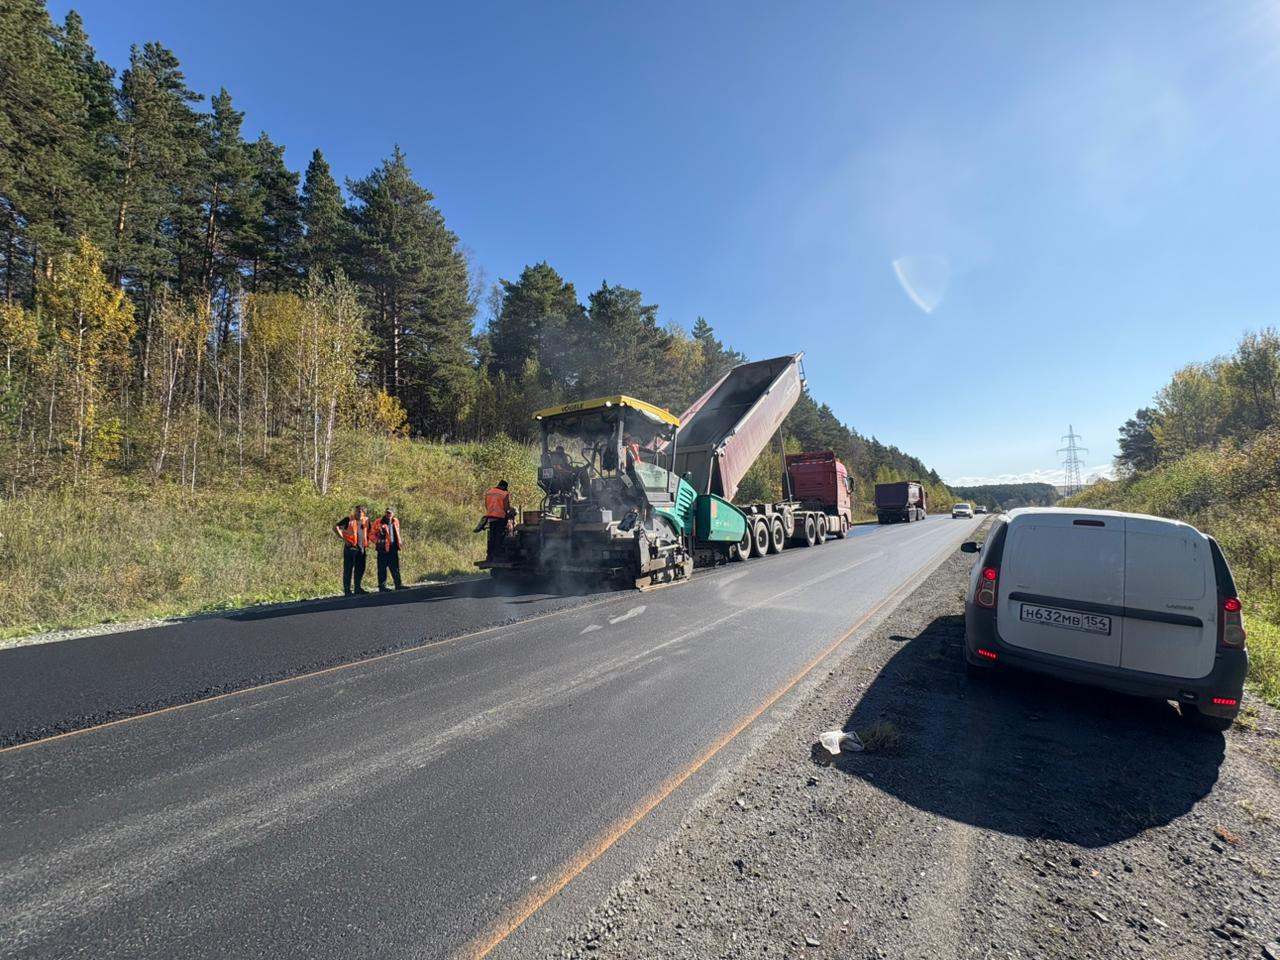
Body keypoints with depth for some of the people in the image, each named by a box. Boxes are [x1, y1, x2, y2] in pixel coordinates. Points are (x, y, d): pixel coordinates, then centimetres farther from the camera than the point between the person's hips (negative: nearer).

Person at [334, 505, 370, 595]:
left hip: (361, 548, 6)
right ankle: (347, 590, 3)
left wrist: (367, 541, 15)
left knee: (360, 569, 10)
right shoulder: (348, 520, -5)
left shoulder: (365, 521, 11)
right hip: (350, 547, -5)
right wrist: (343, 538, -17)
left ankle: (358, 588, 21)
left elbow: (368, 531, 28)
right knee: (348, 569, -2)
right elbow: (336, 527, -11)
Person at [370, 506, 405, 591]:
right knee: (382, 569, -1)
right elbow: (371, 535, -4)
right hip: (383, 549, -6)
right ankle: (382, 586, 5)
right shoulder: (378, 522, -6)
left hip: (394, 548, 6)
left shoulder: (396, 521, 12)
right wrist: (378, 541, -17)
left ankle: (398, 585, 16)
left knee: (395, 568, 10)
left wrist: (400, 541, 19)